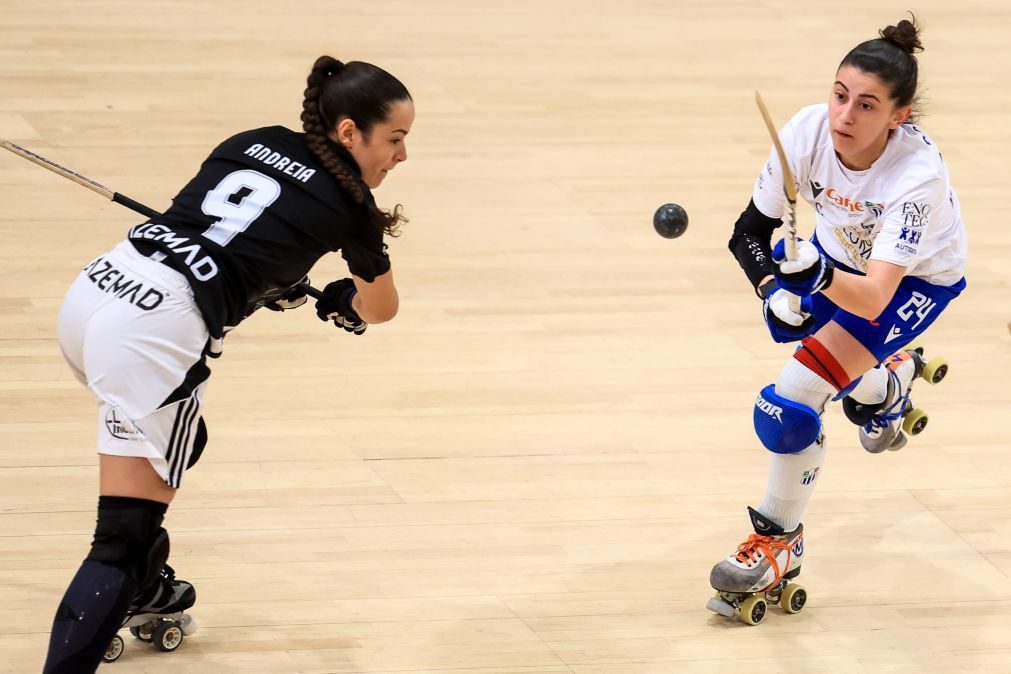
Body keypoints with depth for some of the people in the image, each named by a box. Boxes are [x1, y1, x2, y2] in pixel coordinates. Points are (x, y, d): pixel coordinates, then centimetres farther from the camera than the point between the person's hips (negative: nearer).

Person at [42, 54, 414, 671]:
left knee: (177, 442, 34)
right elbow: (381, 308, 23)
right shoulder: (346, 204, 4)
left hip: (97, 288, 8)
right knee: (126, 536, -6)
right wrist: (343, 303, 44)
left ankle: (142, 590, 52)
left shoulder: (255, 141, 18)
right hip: (155, 330, -8)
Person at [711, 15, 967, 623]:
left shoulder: (919, 174, -40)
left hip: (916, 277, -6)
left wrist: (818, 274, -63)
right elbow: (750, 230, -17)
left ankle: (781, 542, 1)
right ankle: (888, 381, 54)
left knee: (796, 396, -18)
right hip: (839, 253, 6)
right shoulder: (808, 130, -28)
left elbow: (873, 300, -45)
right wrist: (773, 285, -35)